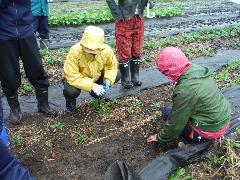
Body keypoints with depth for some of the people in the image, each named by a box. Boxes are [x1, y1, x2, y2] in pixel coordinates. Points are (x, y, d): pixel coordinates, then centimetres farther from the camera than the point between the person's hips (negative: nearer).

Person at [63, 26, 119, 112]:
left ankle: (99, 91, 16)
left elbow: (112, 65, -4)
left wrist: (108, 80, -21)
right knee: (71, 91, -35)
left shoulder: (107, 50, -24)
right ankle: (70, 100, 7)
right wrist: (92, 86, -40)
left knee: (117, 75, -12)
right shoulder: (75, 51, -35)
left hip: (96, 76, 4)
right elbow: (72, 76, -35)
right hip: (77, 78, -4)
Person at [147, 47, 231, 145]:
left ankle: (194, 136, 1)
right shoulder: (198, 69, -4)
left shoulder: (184, 91, -29)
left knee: (167, 112, 0)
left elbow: (176, 123, -16)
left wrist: (160, 137, 1)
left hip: (212, 129, -8)